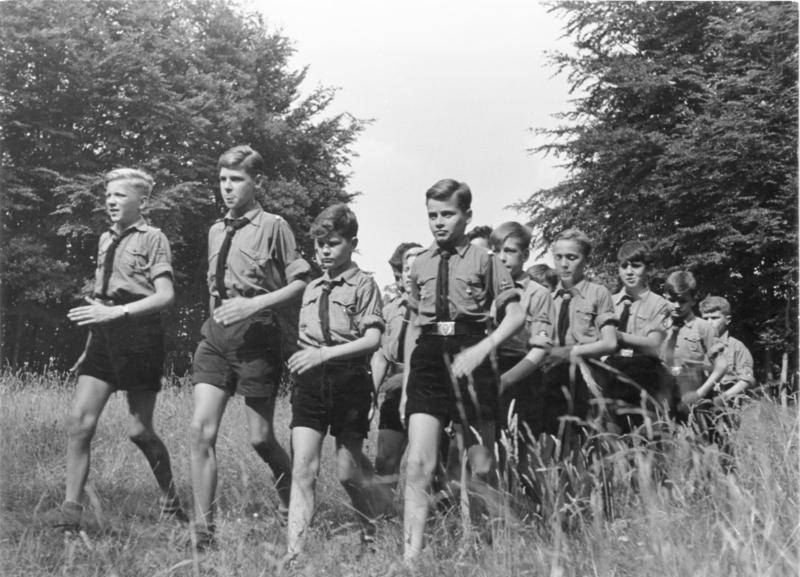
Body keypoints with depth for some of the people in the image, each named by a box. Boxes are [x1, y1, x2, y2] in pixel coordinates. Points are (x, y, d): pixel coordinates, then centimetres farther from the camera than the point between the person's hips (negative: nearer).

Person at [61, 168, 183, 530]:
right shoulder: (105, 240, 17)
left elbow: (165, 296, -12)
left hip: (139, 335, -5)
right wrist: (90, 345, 16)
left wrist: (115, 311, -22)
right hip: (104, 336, 6)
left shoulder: (152, 239, -2)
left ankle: (171, 504, 20)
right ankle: (70, 514, -3)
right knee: (79, 421, -7)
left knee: (140, 431, -1)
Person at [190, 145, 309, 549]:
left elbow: (301, 282, -8)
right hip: (216, 334, 5)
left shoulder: (273, 227, -4)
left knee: (260, 438, 1)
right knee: (201, 431, -6)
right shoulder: (216, 231, 14)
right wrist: (217, 311, 13)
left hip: (256, 336, -5)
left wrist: (256, 303, -17)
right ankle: (203, 531, -1)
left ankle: (291, 502, 30)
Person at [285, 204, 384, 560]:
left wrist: (325, 353, -21)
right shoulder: (310, 289, 15)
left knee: (348, 471, 5)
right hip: (310, 381, 4)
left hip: (349, 379, -4)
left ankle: (372, 534, 29)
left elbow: (372, 339, -13)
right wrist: (300, 359, 3)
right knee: (303, 468, -6)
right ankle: (294, 550, -8)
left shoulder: (363, 284, -3)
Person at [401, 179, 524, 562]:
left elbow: (515, 315, -2)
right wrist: (405, 386, 14)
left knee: (480, 469, 6)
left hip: (469, 361, -2)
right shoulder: (420, 265, 13)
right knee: (418, 466, -10)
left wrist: (482, 348, -17)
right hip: (428, 360, 2)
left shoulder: (484, 260, 2)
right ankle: (411, 556, -10)